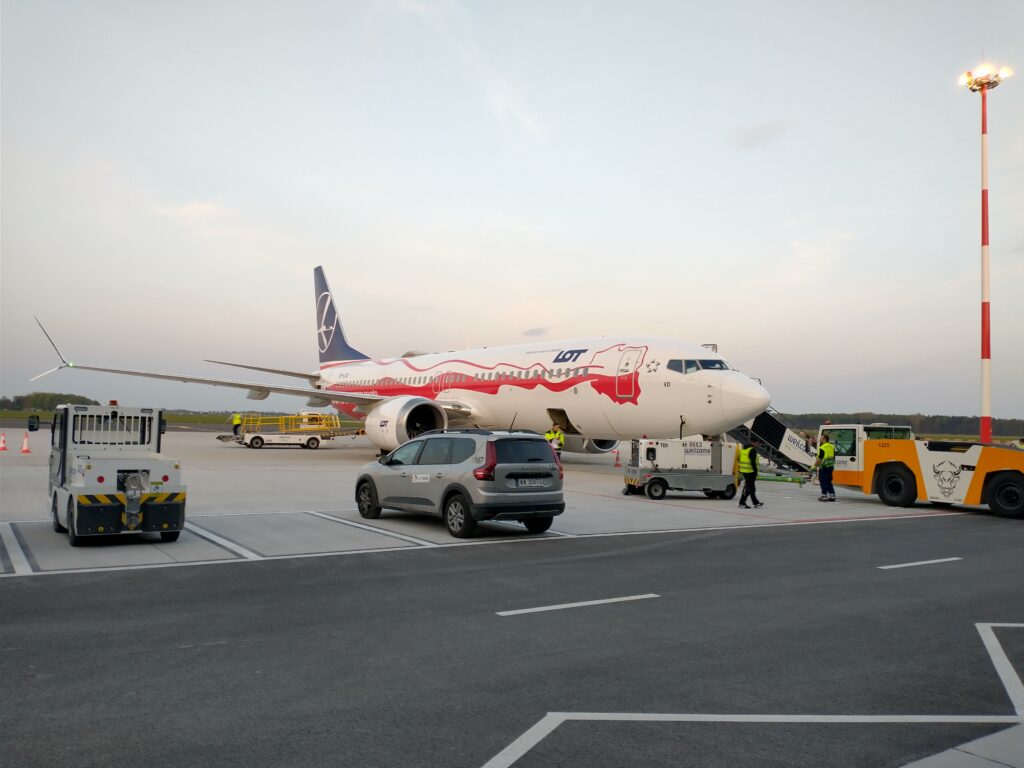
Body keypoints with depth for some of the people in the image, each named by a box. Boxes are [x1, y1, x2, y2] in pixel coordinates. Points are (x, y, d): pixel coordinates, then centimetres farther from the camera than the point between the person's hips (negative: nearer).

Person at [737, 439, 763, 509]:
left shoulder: (744, 448, 14)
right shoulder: (753, 450, -15)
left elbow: (739, 460, 18)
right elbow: (753, 462, -20)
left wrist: (740, 471, 22)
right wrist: (756, 472, -16)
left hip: (743, 471, 10)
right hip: (750, 472, -10)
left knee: (751, 488, 17)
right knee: (747, 488, -3)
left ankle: (756, 502, 25)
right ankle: (742, 503, -2)